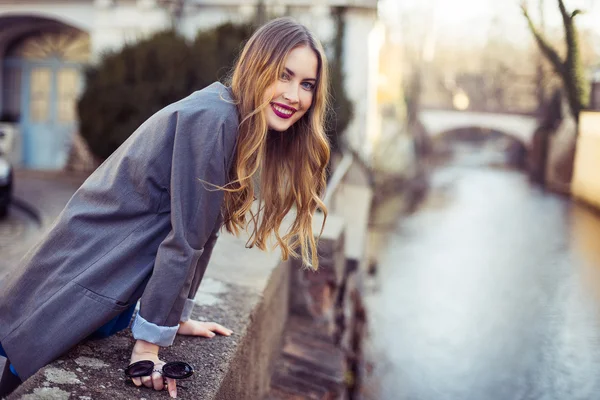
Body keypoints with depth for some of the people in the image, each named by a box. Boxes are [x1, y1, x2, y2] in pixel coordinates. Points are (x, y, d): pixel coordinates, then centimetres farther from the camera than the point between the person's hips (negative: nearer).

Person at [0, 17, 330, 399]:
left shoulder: (250, 133, 4)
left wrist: (178, 315, 12)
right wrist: (150, 341, -17)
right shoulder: (213, 119, -25)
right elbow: (185, 237, -23)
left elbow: (204, 228, 8)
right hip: (84, 275, -8)